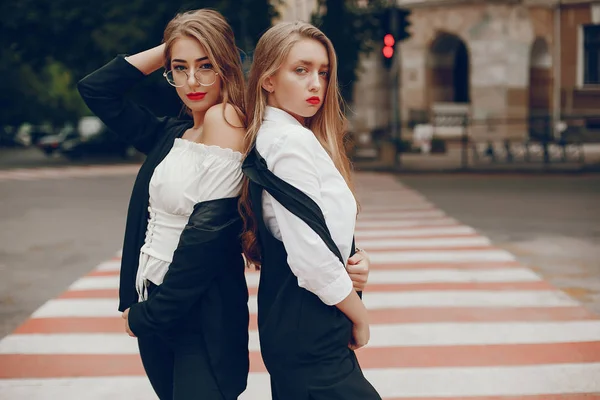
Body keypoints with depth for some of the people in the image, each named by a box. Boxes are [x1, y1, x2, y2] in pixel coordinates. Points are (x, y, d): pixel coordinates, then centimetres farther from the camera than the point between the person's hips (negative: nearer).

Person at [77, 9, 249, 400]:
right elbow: (96, 88, 13)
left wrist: (148, 315, -14)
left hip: (201, 318, -8)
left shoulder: (226, 119, -15)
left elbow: (208, 229, -22)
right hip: (154, 309, 8)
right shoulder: (171, 134, 7)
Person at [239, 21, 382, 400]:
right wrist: (359, 315, -9)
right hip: (309, 326, -10)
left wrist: (354, 257, 4)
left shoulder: (270, 137, 12)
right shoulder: (291, 142, -17)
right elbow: (310, 255, -22)